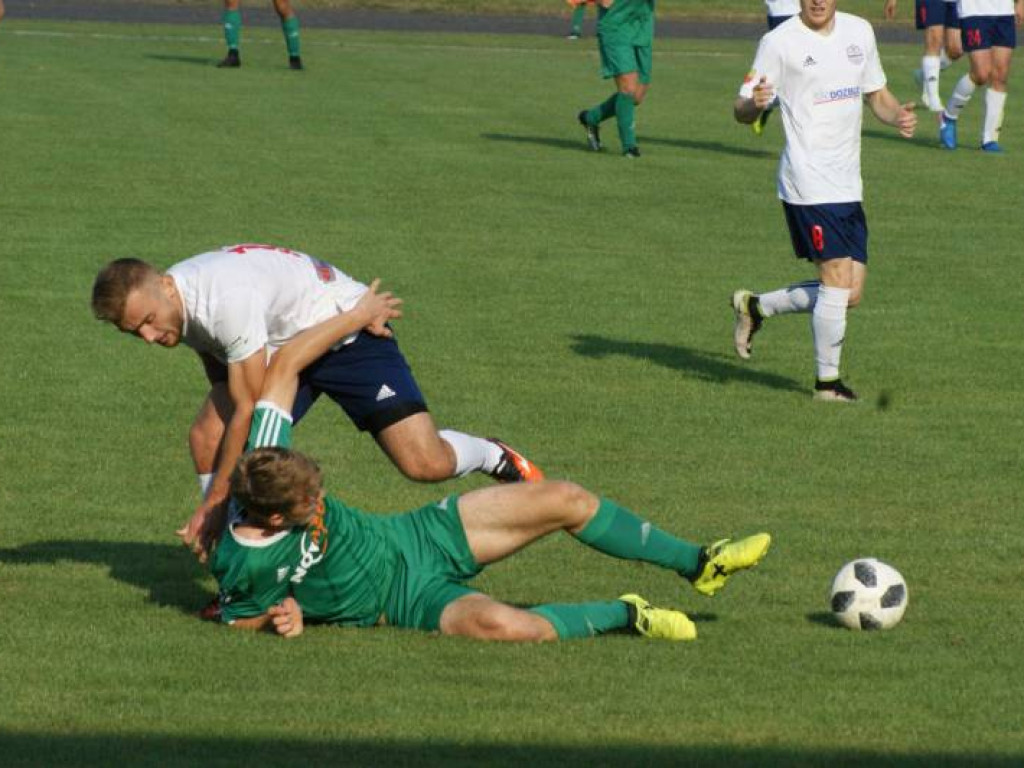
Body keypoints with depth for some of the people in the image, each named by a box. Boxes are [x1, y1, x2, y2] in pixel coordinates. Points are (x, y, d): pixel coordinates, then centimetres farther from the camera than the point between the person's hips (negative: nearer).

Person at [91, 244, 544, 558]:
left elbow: (248, 411, -32)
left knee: (425, 464, -19)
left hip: (348, 333, -8)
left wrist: (214, 502, -26)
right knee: (206, 436, -14)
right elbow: (226, 387, 7)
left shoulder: (226, 299, -38)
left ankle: (495, 459, 16)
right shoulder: (175, 308, -11)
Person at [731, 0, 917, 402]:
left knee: (851, 294, 6)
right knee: (837, 279, -11)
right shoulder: (779, 41, -7)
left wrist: (898, 115, -1)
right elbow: (742, 110, -7)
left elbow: (877, 95, 21)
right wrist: (752, 104, -31)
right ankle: (827, 381, 3)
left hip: (848, 185, 7)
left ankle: (755, 307, 26)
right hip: (808, 183, -7)